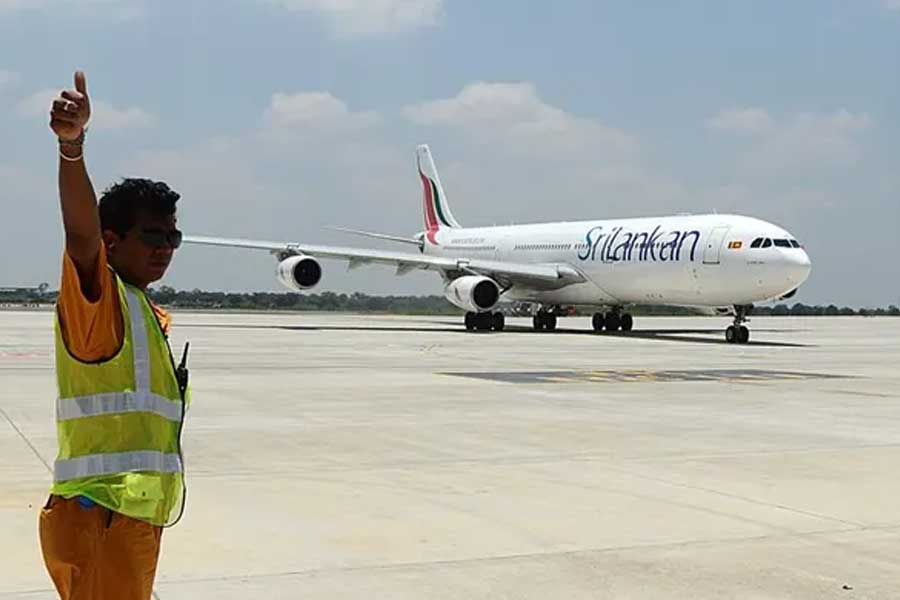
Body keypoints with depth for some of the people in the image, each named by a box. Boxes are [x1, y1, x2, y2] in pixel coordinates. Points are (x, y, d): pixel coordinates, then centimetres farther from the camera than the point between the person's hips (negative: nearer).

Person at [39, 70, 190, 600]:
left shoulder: (149, 316, 19)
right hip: (98, 519, -9)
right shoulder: (98, 297, -9)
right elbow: (81, 232, -29)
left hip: (135, 520, 9)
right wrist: (72, 145, -44)